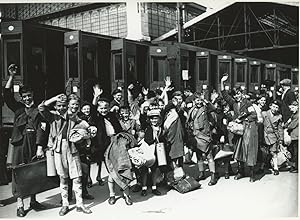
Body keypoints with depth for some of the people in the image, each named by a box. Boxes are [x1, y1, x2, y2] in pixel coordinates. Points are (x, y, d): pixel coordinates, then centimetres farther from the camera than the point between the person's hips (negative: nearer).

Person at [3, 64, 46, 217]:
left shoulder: (38, 111, 6)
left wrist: (40, 147, -7)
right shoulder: (18, 108, 12)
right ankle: (19, 204, 4)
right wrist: (11, 77, -6)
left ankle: (33, 200, 21)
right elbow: (7, 95, 2)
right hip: (20, 143, 1)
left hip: (34, 144, 0)